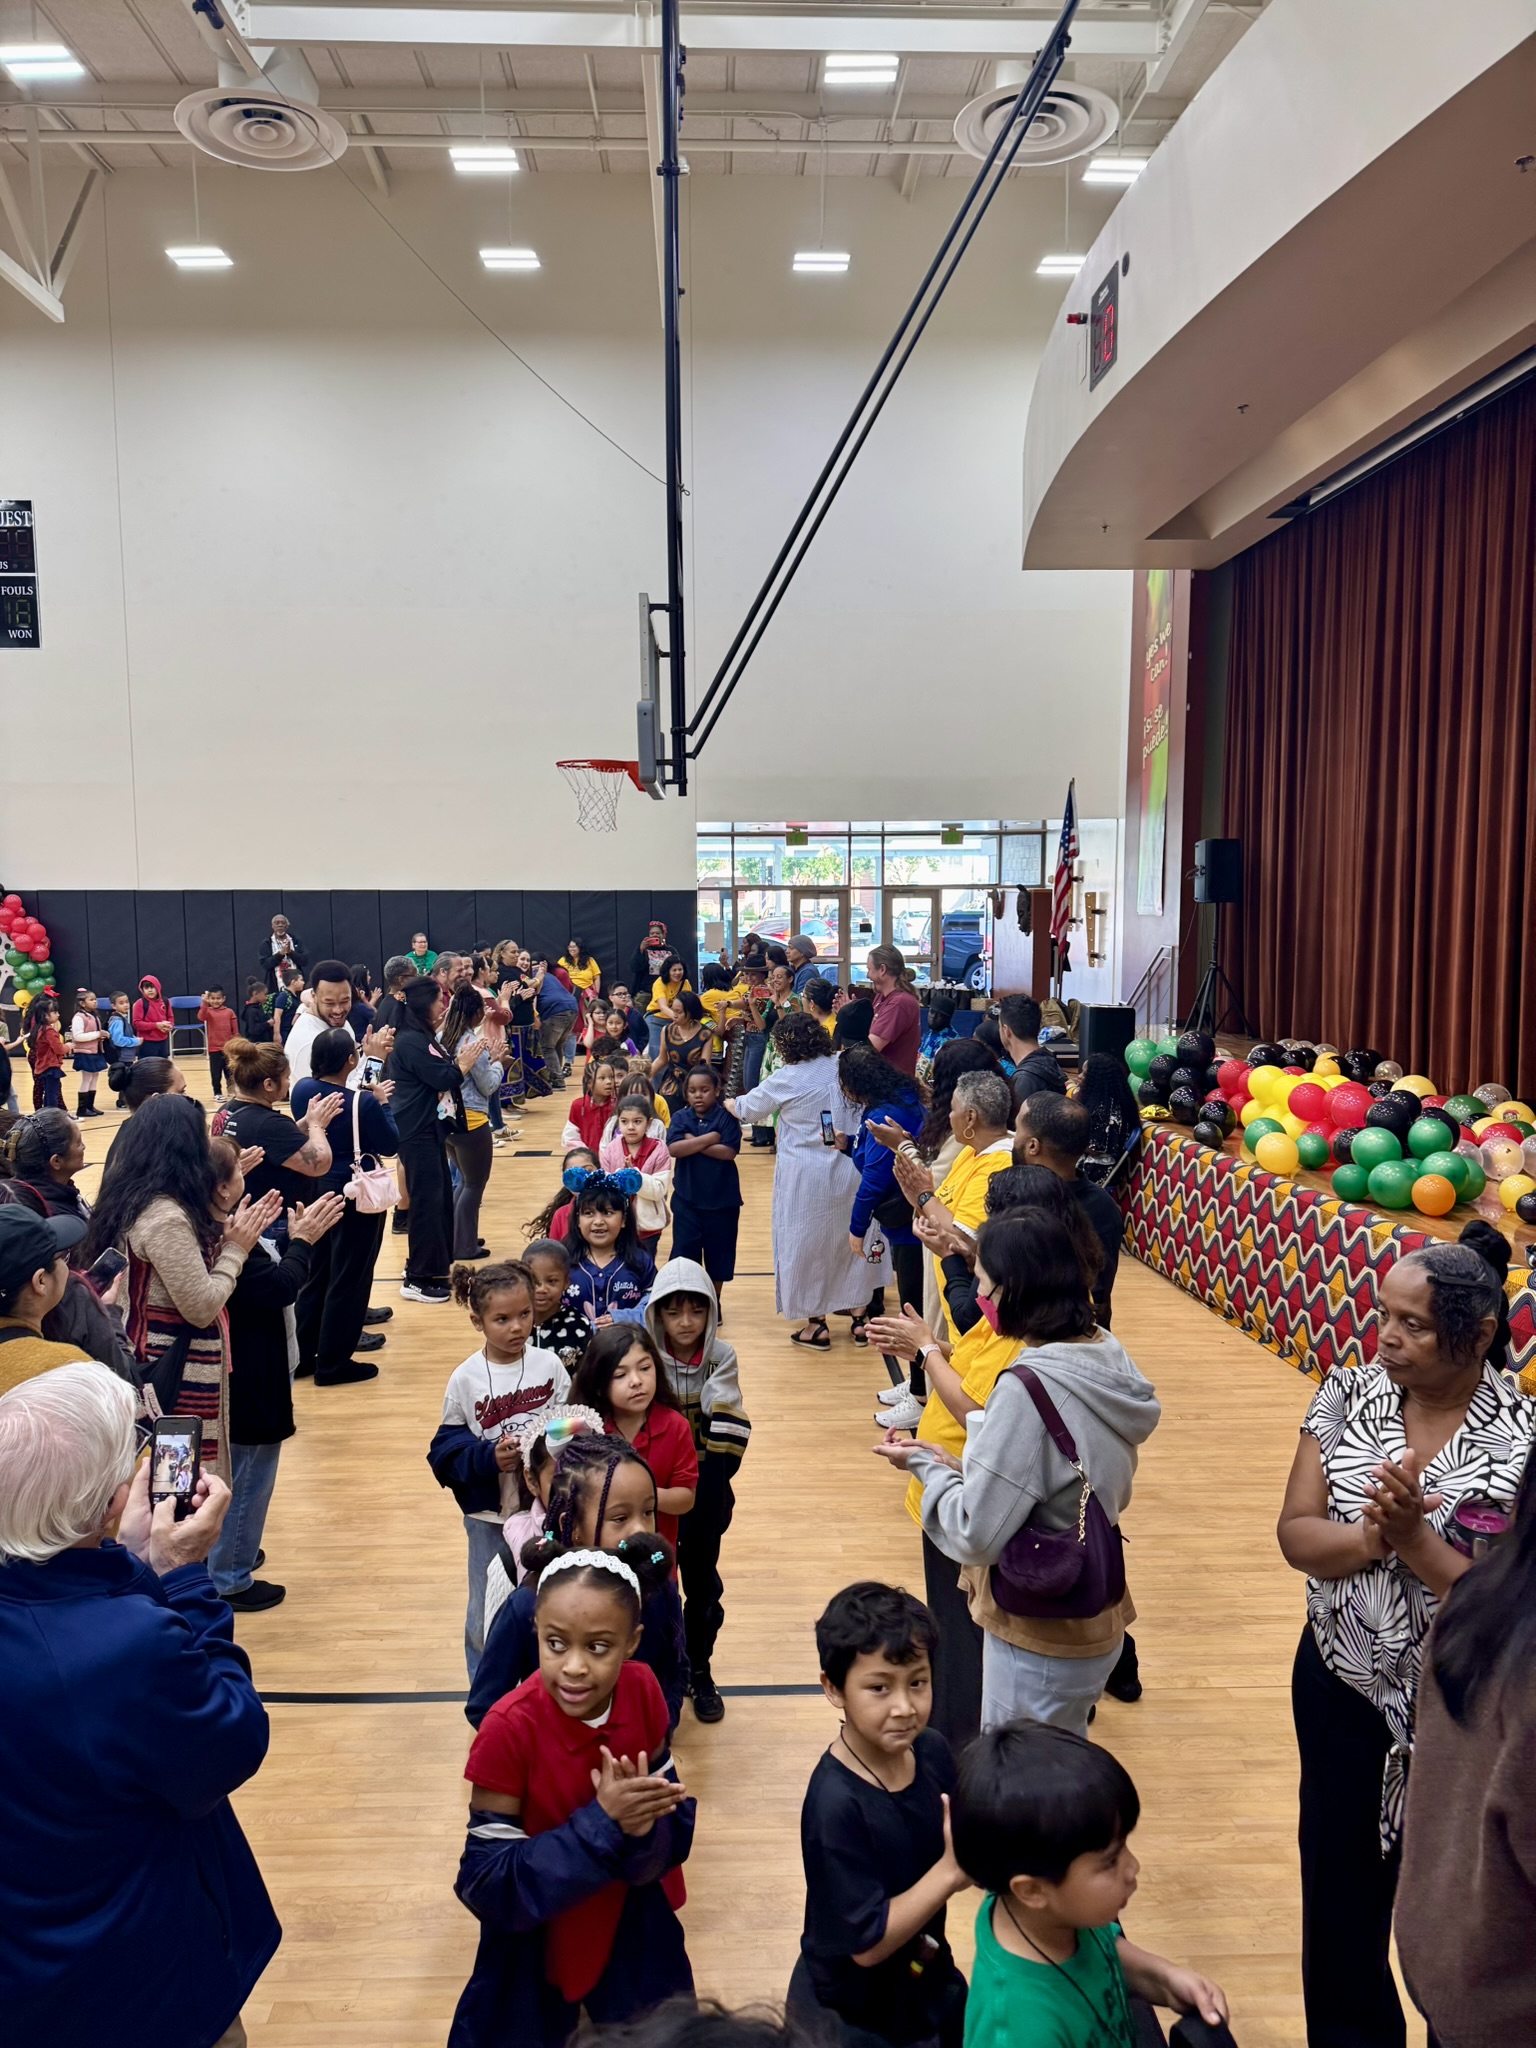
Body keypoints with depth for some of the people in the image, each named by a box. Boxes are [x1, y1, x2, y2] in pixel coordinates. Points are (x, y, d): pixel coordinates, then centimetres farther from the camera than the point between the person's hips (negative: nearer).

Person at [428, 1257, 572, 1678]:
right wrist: (488, 1457, -23)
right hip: (489, 1513, -1)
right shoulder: (465, 1379, -10)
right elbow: (445, 1450, -7)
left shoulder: (549, 1364, -7)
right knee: (487, 1613, 13)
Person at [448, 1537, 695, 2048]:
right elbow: (487, 1884, -23)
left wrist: (641, 1827, -31)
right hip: (536, 1944, -4)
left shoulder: (642, 1692, -17)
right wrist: (602, 1824, -33)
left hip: (635, 1930, 4)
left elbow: (678, 1825, -8)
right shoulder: (509, 1729, -28)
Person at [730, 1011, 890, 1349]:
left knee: (807, 1244, 9)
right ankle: (858, 1308, 30)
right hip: (848, 1170, 5)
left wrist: (727, 1103, 22)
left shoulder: (786, 1079, -12)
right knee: (847, 1237, 20)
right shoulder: (842, 1068, -2)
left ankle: (816, 1324, 16)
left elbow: (747, 1107, 4)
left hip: (806, 1177, -5)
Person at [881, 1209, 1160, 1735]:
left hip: (1039, 1636, -8)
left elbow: (975, 1535, -23)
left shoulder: (1029, 1388, -28)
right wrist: (965, 1470, 4)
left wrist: (926, 1465, -8)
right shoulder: (1106, 1355, -2)